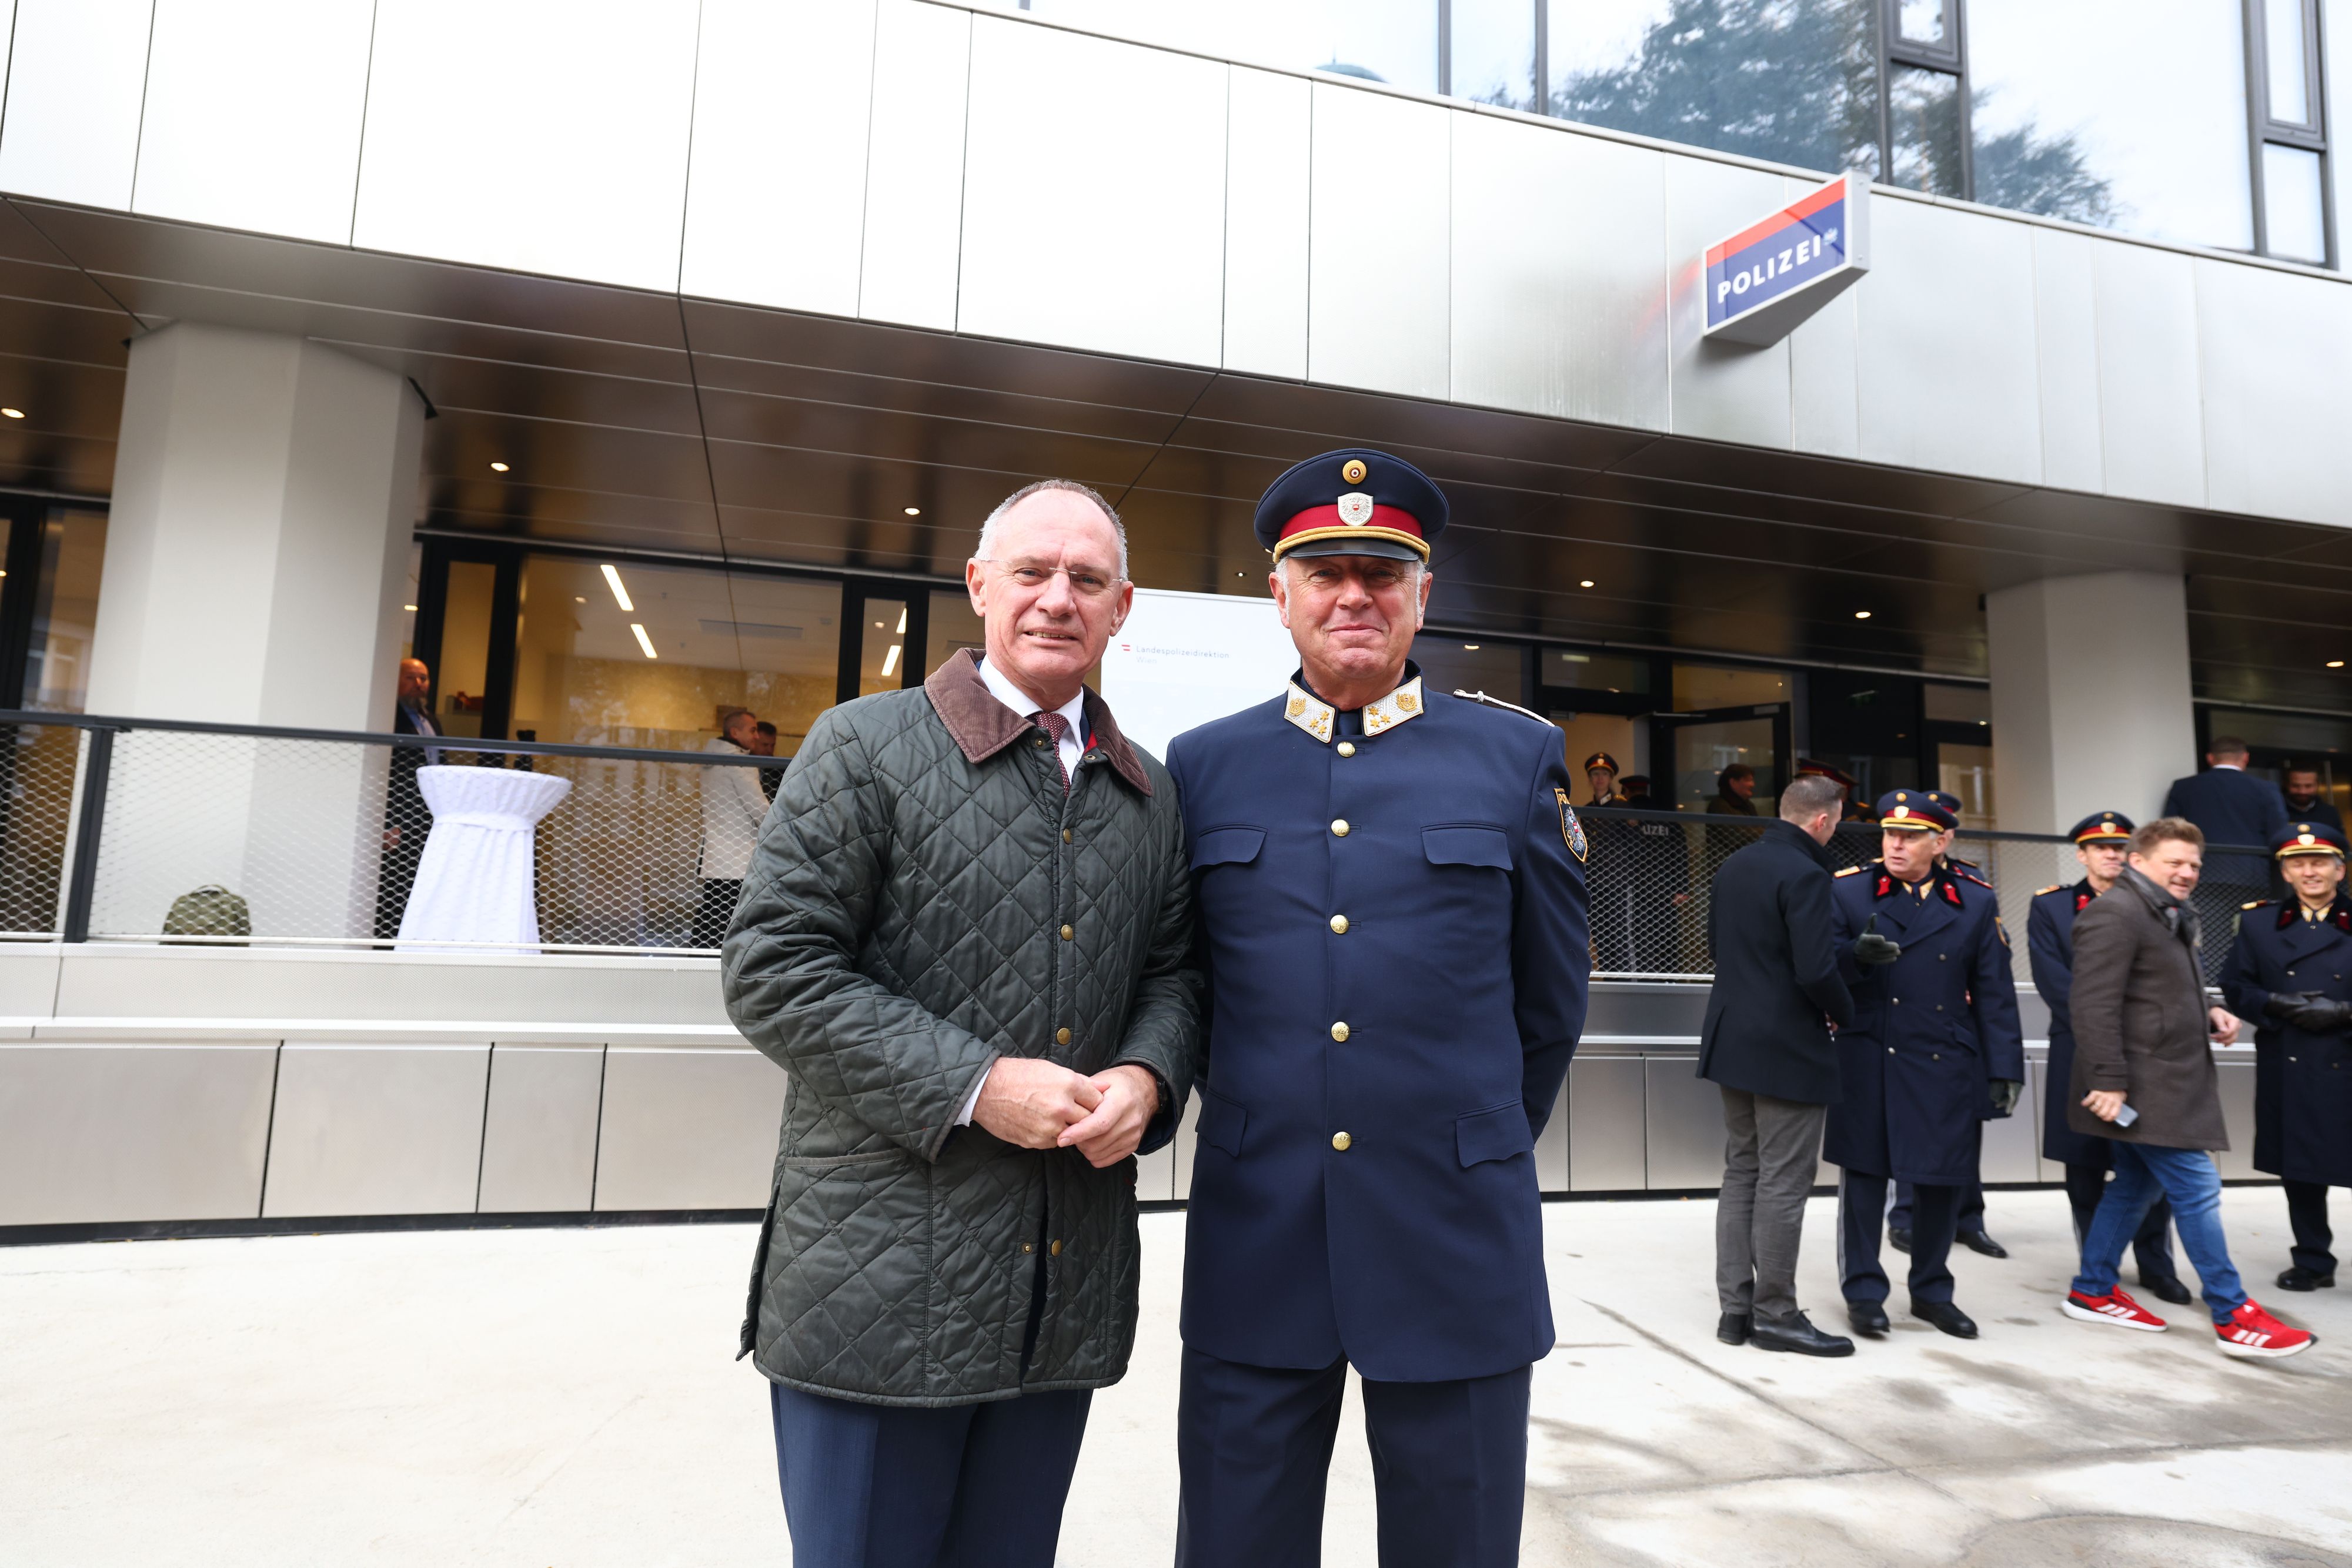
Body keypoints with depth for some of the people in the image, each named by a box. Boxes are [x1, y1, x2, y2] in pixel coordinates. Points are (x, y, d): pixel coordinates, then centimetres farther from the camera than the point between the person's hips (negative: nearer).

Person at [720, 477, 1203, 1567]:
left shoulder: (1150, 794, 10)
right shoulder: (864, 746, -6)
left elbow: (1174, 973, 14)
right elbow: (771, 971, -11)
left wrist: (1148, 1076, -8)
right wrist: (975, 1085, -18)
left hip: (1067, 1296, 5)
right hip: (883, 1279, -4)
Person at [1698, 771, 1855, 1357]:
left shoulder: (1734, 866, 8)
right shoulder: (1804, 874, -18)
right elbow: (1816, 971, -22)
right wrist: (1845, 1014, -4)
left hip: (1733, 1039, 8)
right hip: (1789, 1049, -8)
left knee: (1741, 1174, 15)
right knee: (1783, 1185, 2)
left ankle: (1734, 1308, 21)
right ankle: (1775, 1314, 12)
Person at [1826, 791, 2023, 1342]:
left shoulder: (1975, 900, 2)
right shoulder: (1848, 890, -3)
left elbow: (1995, 992, 3)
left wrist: (2005, 1068, 0)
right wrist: (1857, 954, -27)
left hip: (1947, 1068, 2)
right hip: (1869, 1063, -2)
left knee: (1941, 1179, 11)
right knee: (1864, 1173, 5)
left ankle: (1932, 1291, 29)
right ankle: (1864, 1290, 19)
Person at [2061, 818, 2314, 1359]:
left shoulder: (2172, 917, 16)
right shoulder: (2115, 914, -17)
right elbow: (2095, 1005, -23)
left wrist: (2209, 1014, 7)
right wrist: (2109, 1081, -26)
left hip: (2167, 1081, 11)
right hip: (2141, 1086, -11)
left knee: (2135, 1185, 15)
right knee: (2197, 1188, -6)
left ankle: (2092, 1292, 24)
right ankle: (2233, 1317, 4)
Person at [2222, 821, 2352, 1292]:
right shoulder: (2258, 923, 7)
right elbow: (2236, 989, 6)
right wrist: (2277, 1005, -11)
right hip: (2287, 1071, 2)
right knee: (2298, 1168, 12)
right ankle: (2313, 1260, 26)